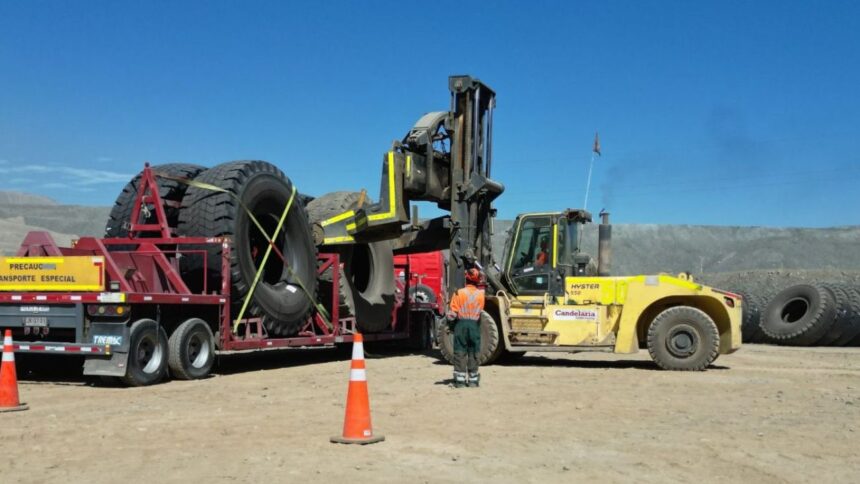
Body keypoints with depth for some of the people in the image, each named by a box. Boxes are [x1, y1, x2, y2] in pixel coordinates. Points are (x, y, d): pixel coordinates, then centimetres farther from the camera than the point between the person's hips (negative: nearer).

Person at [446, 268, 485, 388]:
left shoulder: (459, 293, -7)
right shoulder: (481, 294, 0)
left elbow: (453, 312, -6)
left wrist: (450, 321, 9)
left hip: (461, 324, -2)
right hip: (475, 325, 2)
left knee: (460, 352, 2)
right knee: (473, 353, 8)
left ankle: (460, 380, 1)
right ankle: (473, 380, 12)